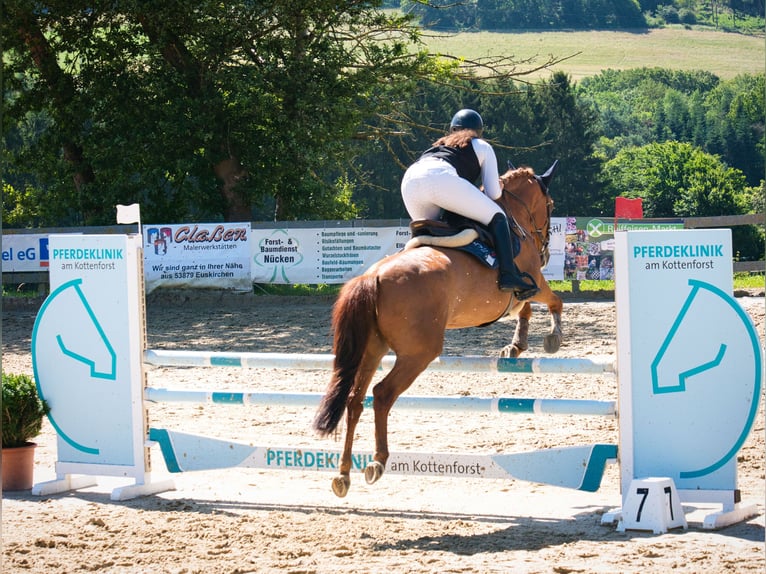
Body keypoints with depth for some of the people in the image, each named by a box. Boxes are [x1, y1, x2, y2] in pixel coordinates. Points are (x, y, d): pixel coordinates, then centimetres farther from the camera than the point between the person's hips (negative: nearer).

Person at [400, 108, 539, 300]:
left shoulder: (440, 144, 41)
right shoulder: (482, 147, 27)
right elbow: (494, 193, 20)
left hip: (409, 180, 5)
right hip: (442, 177, -5)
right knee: (496, 218, 5)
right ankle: (509, 275, -9)